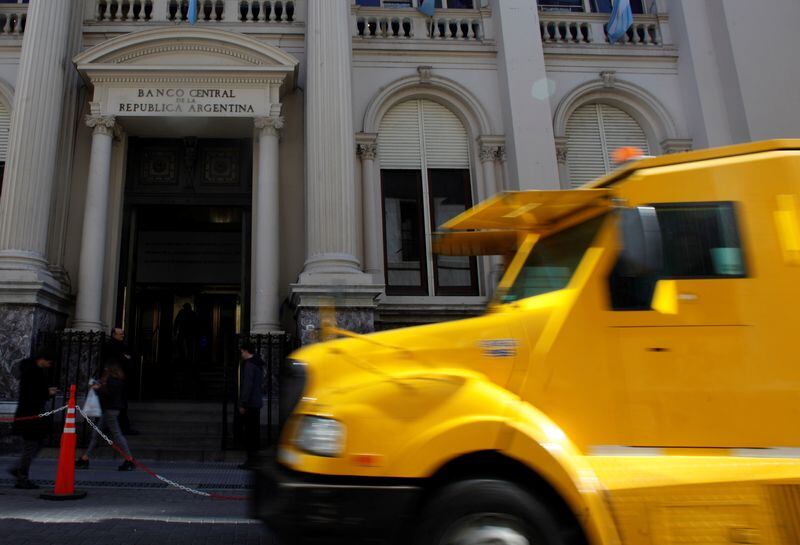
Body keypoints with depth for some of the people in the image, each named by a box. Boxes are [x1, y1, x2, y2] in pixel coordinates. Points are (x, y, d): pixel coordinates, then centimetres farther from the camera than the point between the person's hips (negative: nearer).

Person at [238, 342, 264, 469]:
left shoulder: (249, 365, -15)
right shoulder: (259, 364, 14)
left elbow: (247, 385, -20)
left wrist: (242, 404, -17)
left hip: (249, 404, -9)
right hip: (257, 402, 9)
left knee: (249, 432, -5)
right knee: (255, 430, 14)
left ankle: (250, 460, -3)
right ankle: (254, 456, 22)